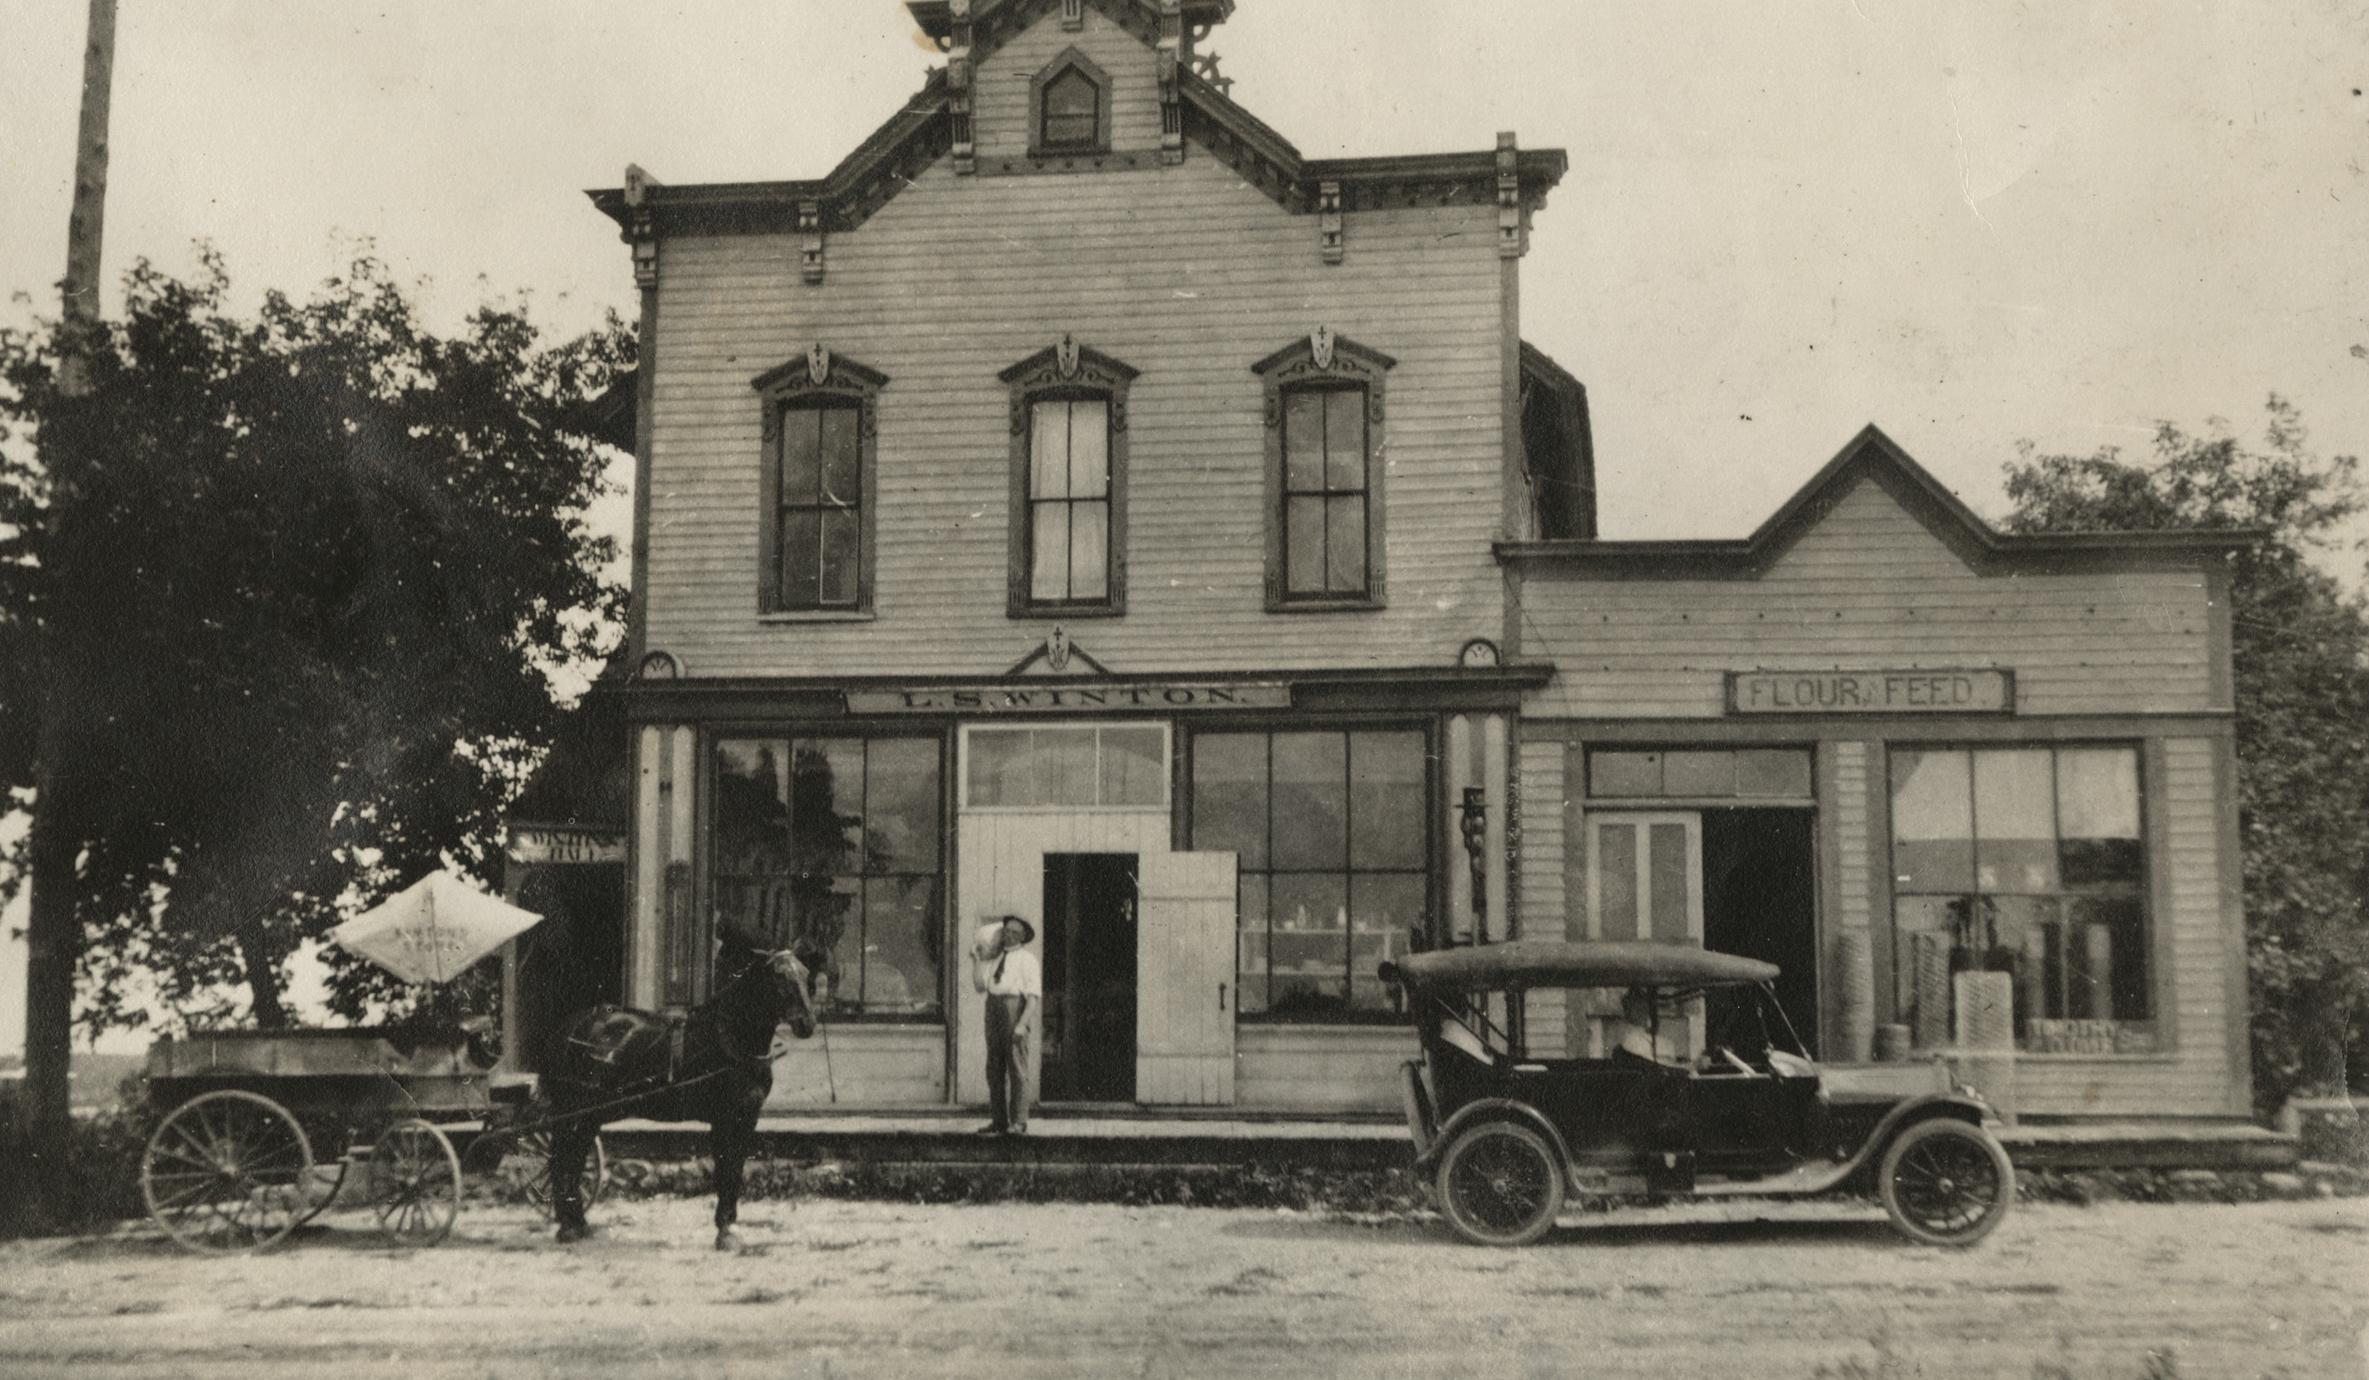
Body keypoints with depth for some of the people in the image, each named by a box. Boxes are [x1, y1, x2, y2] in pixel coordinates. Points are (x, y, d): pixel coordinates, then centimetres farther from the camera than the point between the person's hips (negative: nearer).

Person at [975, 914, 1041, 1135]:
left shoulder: (1026, 959, 0)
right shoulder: (994, 959, 19)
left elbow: (1033, 995, -8)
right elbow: (980, 985, 10)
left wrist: (1022, 1024, -18)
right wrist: (976, 960, 2)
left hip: (1015, 1009, -7)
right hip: (993, 1010, 7)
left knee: (1017, 1069, -7)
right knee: (994, 1070, 6)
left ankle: (1019, 1123, -5)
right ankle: (998, 1122, 10)